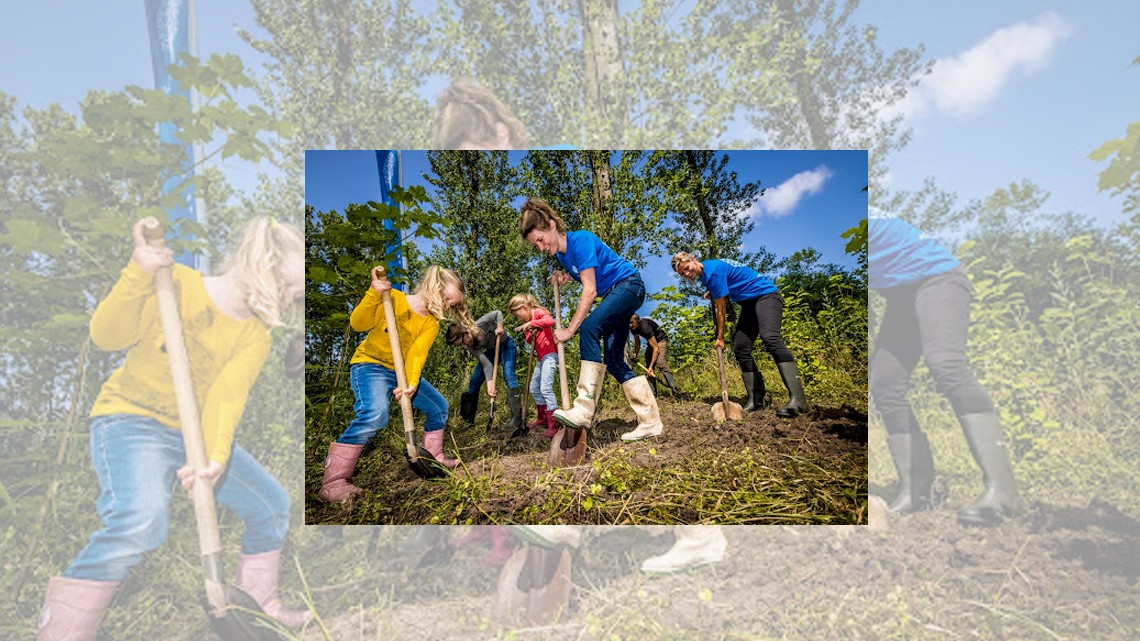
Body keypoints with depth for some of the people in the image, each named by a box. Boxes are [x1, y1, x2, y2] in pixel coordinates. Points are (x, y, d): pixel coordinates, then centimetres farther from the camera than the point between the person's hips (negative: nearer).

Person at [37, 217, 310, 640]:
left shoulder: (256, 337, -2)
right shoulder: (177, 285, -11)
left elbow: (227, 396, -17)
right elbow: (106, 337, -17)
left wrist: (215, 457, -34)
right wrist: (138, 275, -31)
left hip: (198, 433, 6)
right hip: (131, 419, -6)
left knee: (272, 505, 8)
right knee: (142, 517, -33)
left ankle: (260, 607, 28)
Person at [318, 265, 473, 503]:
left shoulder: (432, 324, 0)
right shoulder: (393, 299, -12)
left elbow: (417, 354, -14)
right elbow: (358, 324, -18)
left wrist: (411, 384, -32)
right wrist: (374, 294, -32)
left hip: (403, 372, 7)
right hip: (370, 365, -7)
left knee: (439, 406, 12)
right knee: (375, 413, -32)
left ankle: (433, 456, 35)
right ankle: (332, 482, -28)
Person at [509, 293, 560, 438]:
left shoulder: (538, 312, -7)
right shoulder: (528, 324, 19)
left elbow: (550, 321, -28)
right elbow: (532, 342, 16)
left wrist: (530, 324, -26)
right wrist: (529, 336, -5)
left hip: (549, 355, -10)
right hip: (540, 358, 10)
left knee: (545, 388, -19)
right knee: (534, 389, 17)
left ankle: (554, 425, -19)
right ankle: (543, 419, 30)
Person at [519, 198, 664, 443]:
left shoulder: (580, 240, -20)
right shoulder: (561, 254, 7)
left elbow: (590, 290, -24)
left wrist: (570, 330, -25)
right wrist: (565, 277, 5)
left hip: (629, 285, -10)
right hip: (613, 294, 10)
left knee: (589, 327, -32)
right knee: (614, 361, 3)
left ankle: (584, 409, -39)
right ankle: (651, 422, 6)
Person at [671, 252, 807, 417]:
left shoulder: (712, 270, -20)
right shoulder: (704, 273, 9)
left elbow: (720, 309, -14)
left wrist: (720, 338, -5)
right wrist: (714, 295, 10)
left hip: (766, 294, -11)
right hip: (749, 303, 11)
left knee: (770, 338, -31)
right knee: (740, 348, 0)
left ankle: (797, 399, -42)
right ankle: (756, 400, -2)